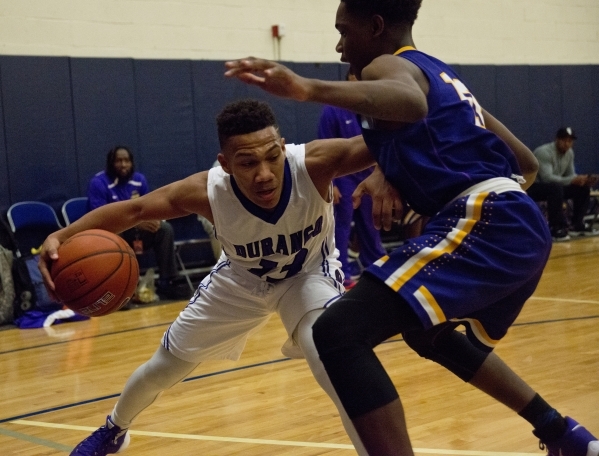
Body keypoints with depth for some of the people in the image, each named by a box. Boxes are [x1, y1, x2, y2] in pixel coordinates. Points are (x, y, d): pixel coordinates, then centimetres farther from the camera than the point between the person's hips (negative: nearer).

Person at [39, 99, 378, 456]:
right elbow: (132, 210, -23)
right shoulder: (208, 190, -36)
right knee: (162, 366, 17)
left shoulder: (314, 163, -42)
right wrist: (62, 237, -39)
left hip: (309, 274, -2)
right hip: (241, 280, 3)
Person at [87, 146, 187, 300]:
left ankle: (167, 282, -12)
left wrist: (152, 219, -18)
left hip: (136, 230, 5)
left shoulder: (139, 179, 1)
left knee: (165, 228, -17)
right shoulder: (98, 183, -16)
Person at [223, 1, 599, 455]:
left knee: (338, 332, -18)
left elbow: (411, 103, -28)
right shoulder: (441, 73, 27)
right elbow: (526, 163, 30)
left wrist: (308, 89, -40)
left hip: (483, 226, -10)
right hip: (525, 228, 10)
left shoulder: (387, 65, 1)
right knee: (428, 332, 34)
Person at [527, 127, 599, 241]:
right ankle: (556, 228, -30)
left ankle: (577, 226, 1)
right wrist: (573, 180, -41)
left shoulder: (569, 153, 2)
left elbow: (570, 175, 7)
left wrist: (584, 180, -15)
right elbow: (547, 177, -34)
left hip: (556, 186, 8)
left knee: (583, 188, -4)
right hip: (533, 187, -8)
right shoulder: (544, 152, -24)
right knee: (556, 188, -38)